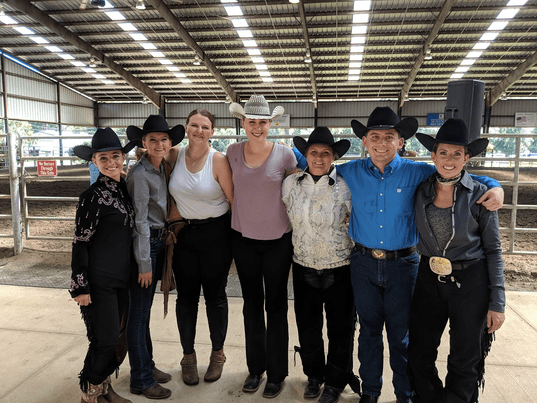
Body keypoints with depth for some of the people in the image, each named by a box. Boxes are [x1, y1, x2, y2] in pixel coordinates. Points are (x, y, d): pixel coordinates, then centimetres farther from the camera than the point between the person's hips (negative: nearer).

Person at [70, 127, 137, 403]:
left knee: (113, 339, 16)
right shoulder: (92, 196, -13)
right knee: (105, 340, 0)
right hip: (99, 281, -7)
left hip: (121, 279, 7)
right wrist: (80, 286, -14)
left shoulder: (123, 189, 8)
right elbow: (80, 243, -13)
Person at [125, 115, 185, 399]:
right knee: (138, 313, 3)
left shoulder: (160, 168, 8)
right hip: (143, 244, -8)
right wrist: (144, 263, -17)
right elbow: (139, 221, -18)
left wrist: (160, 249, 14)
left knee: (145, 310, 19)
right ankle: (141, 381, 17)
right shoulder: (139, 174, -17)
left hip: (157, 241, 9)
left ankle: (147, 366, 35)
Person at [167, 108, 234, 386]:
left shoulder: (218, 160, -11)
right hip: (183, 233, 3)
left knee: (215, 295, 9)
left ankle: (218, 353, 30)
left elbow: (233, 199, -9)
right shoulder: (174, 155, 1)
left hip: (215, 233, -3)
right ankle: (188, 356, 29)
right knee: (186, 295, 11)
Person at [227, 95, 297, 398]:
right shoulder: (233, 152, 0)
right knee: (252, 304, 14)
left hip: (277, 240, -2)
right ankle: (255, 368, 32)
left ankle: (276, 373, 25)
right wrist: (241, 217, 11)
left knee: (276, 305, 7)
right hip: (244, 238, 3)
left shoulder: (285, 154, -7)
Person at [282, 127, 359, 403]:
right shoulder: (291, 184, -2)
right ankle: (314, 375, 41)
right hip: (304, 267, 3)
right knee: (307, 326, 15)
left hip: (340, 268, -2)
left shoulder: (346, 185, -10)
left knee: (340, 327, 12)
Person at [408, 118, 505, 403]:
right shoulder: (421, 191, -1)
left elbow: (493, 250, -4)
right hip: (429, 280, 3)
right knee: (419, 357, 11)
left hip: (470, 283, -2)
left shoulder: (479, 195, -8)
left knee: (464, 363, 12)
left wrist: (497, 303, -7)